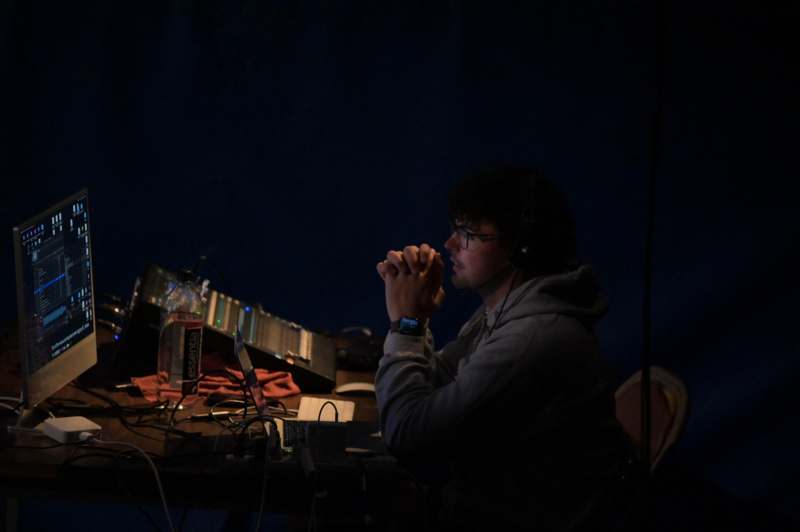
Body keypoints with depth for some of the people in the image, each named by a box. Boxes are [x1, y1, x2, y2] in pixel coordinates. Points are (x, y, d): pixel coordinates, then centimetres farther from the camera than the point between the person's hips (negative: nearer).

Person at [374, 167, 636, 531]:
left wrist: (405, 324, -12)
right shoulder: (501, 312, 5)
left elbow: (406, 432, -24)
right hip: (485, 499, 8)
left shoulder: (534, 336, -26)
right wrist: (413, 318, -2)